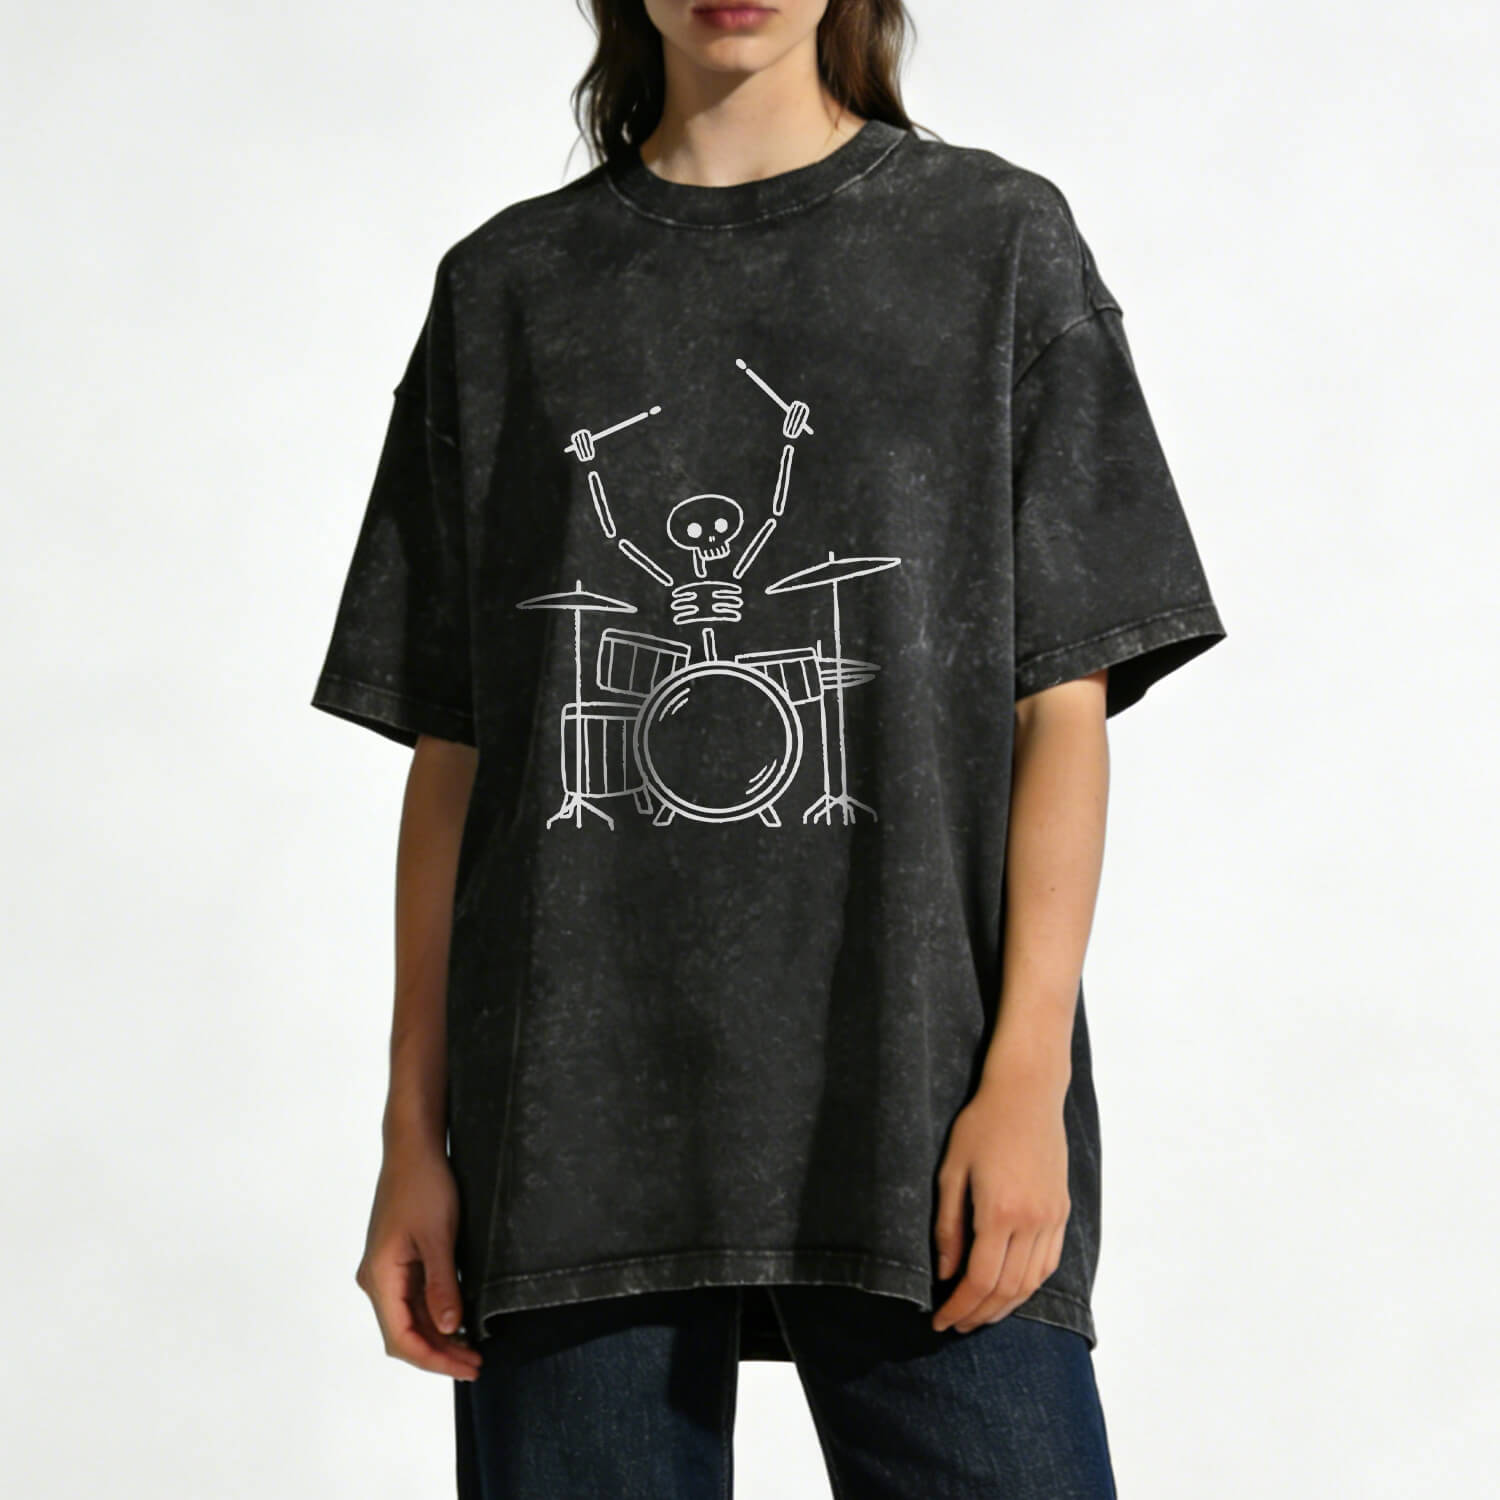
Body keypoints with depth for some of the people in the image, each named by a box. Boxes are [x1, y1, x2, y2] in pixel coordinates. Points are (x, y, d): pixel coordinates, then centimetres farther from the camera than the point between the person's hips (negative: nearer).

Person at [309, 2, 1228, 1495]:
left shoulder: (998, 240, 9)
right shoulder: (503, 289, 13)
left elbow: (1064, 705, 2)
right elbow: (454, 754, 11)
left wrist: (1028, 1075, -8)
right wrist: (416, 1133, 6)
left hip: (915, 1131, -1)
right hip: (577, 1141, 2)